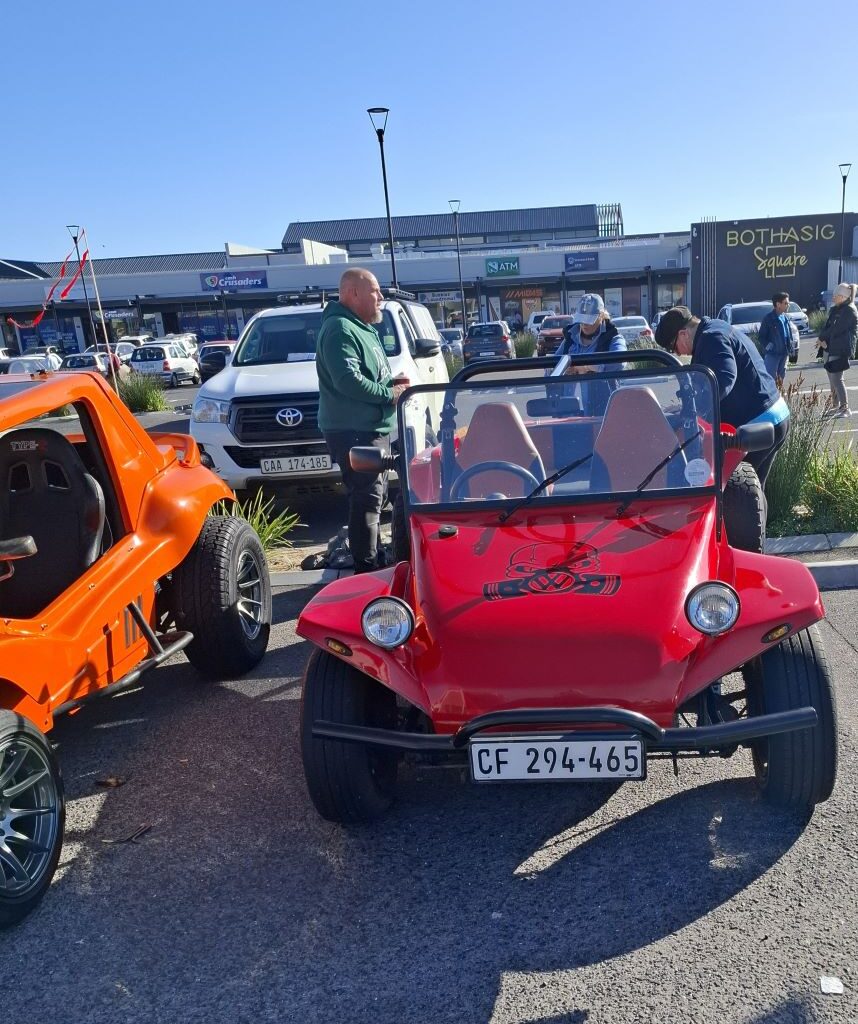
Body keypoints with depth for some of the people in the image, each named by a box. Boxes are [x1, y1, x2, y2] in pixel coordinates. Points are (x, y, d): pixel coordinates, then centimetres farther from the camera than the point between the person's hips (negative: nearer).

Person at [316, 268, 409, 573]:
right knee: (366, 498, -11)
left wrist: (391, 382, 7)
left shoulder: (363, 328, 20)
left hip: (372, 428, 11)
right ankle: (366, 568, -6)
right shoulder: (340, 330, -15)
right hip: (353, 430, -11)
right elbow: (348, 380, -25)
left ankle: (375, 558, 30)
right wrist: (389, 394, -16)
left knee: (375, 495, 18)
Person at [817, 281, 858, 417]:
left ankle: (845, 408, -8)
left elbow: (836, 330, -17)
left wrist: (822, 338, -6)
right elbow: (827, 327, 13)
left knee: (836, 379, -11)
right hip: (830, 348, 9)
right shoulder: (835, 309, 16)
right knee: (832, 378, 12)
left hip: (840, 350, -9)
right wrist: (823, 339, -5)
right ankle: (835, 406, 20)